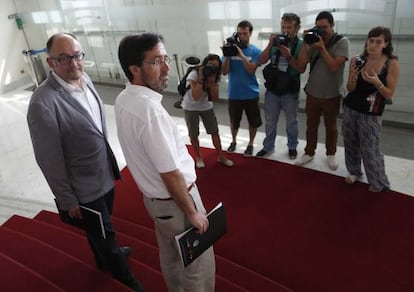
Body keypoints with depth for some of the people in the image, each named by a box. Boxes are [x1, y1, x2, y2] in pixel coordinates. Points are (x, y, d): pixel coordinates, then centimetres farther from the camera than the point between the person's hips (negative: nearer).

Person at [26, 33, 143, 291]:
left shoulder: (84, 78, -5)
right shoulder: (43, 103, -28)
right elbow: (49, 159, -21)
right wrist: (67, 199, -12)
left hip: (105, 173, 7)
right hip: (84, 187, -6)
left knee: (102, 229, 30)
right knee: (103, 233, 15)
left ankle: (106, 256, 59)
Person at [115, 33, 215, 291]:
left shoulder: (124, 100, -2)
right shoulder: (150, 109, -31)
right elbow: (171, 174, -27)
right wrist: (192, 212, -15)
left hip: (155, 196, 9)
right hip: (174, 201, -9)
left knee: (170, 256, 28)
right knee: (199, 265, 12)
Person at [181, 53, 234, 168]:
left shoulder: (214, 76, -9)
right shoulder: (194, 74, -24)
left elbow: (215, 98, -17)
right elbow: (196, 97, -34)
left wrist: (212, 81, -28)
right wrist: (201, 78, -38)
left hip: (206, 106, 4)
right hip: (191, 107, -4)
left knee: (215, 131, 2)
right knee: (193, 134, 5)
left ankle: (220, 156, 17)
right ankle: (198, 157, 25)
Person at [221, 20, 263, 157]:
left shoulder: (255, 51, -5)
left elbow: (251, 70, -17)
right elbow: (224, 72, -7)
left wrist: (241, 54, -24)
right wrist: (227, 55, -19)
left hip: (251, 94, -1)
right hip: (233, 94, 1)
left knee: (253, 122, 11)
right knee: (234, 121, 16)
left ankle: (250, 144, 32)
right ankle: (233, 141, 40)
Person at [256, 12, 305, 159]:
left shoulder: (301, 45, -8)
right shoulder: (276, 41, -2)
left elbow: (301, 69, -14)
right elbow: (262, 61, -5)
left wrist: (288, 56, -26)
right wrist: (270, 44, -17)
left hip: (290, 92, -2)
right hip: (272, 89, 3)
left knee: (291, 122, 13)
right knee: (270, 122, 13)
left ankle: (292, 147, 32)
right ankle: (268, 146, 29)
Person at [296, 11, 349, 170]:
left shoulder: (342, 42, -11)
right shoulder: (313, 40, -2)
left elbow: (334, 67, -21)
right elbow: (301, 64, -11)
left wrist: (322, 47, -24)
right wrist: (305, 43, -19)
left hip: (332, 95, -2)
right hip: (312, 93, 2)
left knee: (331, 127, 14)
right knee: (311, 126, 13)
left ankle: (330, 154, 32)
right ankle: (309, 153, 30)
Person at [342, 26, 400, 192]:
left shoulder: (392, 64, -12)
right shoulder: (356, 60, -4)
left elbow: (389, 94, -9)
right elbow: (350, 89, 0)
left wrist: (377, 83, -27)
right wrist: (353, 78, -22)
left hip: (371, 114, -3)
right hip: (350, 109, 4)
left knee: (369, 149, -1)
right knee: (350, 143, 11)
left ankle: (379, 183, 16)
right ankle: (354, 172, 32)